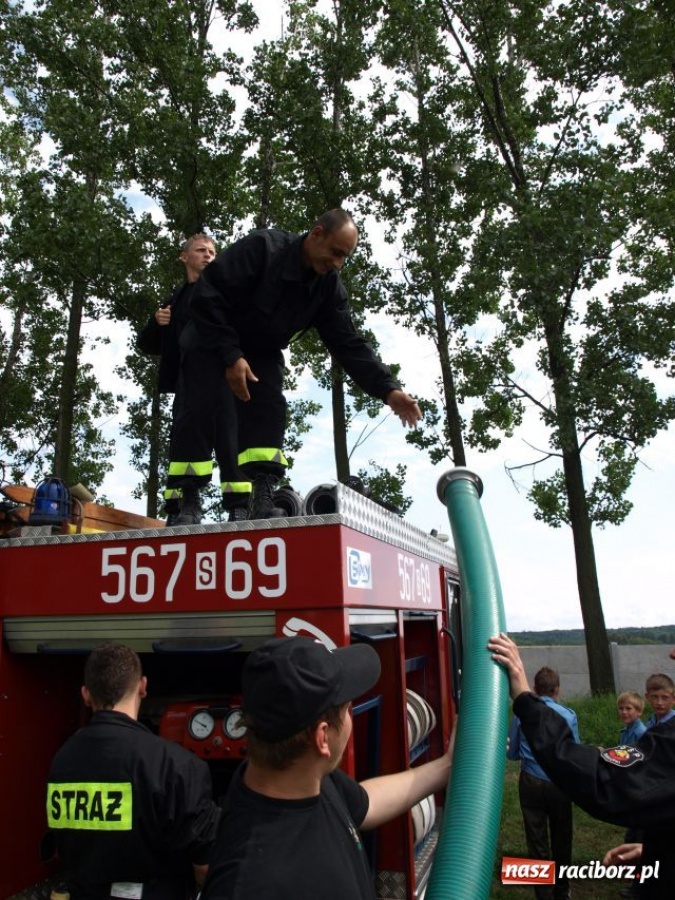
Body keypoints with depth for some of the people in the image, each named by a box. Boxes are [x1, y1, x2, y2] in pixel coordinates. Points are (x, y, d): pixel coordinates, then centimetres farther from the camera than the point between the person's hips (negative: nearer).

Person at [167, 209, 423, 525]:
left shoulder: (329, 287, -11)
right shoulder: (263, 247, -28)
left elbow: (349, 344, -14)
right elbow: (207, 295, -29)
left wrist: (388, 389, -25)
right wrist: (230, 357, -32)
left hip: (261, 353, 5)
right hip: (211, 340, -5)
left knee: (269, 412, -13)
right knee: (198, 411, -16)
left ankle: (263, 499, -16)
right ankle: (186, 502, -10)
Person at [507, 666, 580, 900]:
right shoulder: (568, 715, -10)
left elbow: (511, 753, -2)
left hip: (531, 784, -1)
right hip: (560, 784, 1)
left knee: (537, 844, 9)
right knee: (561, 840, 20)